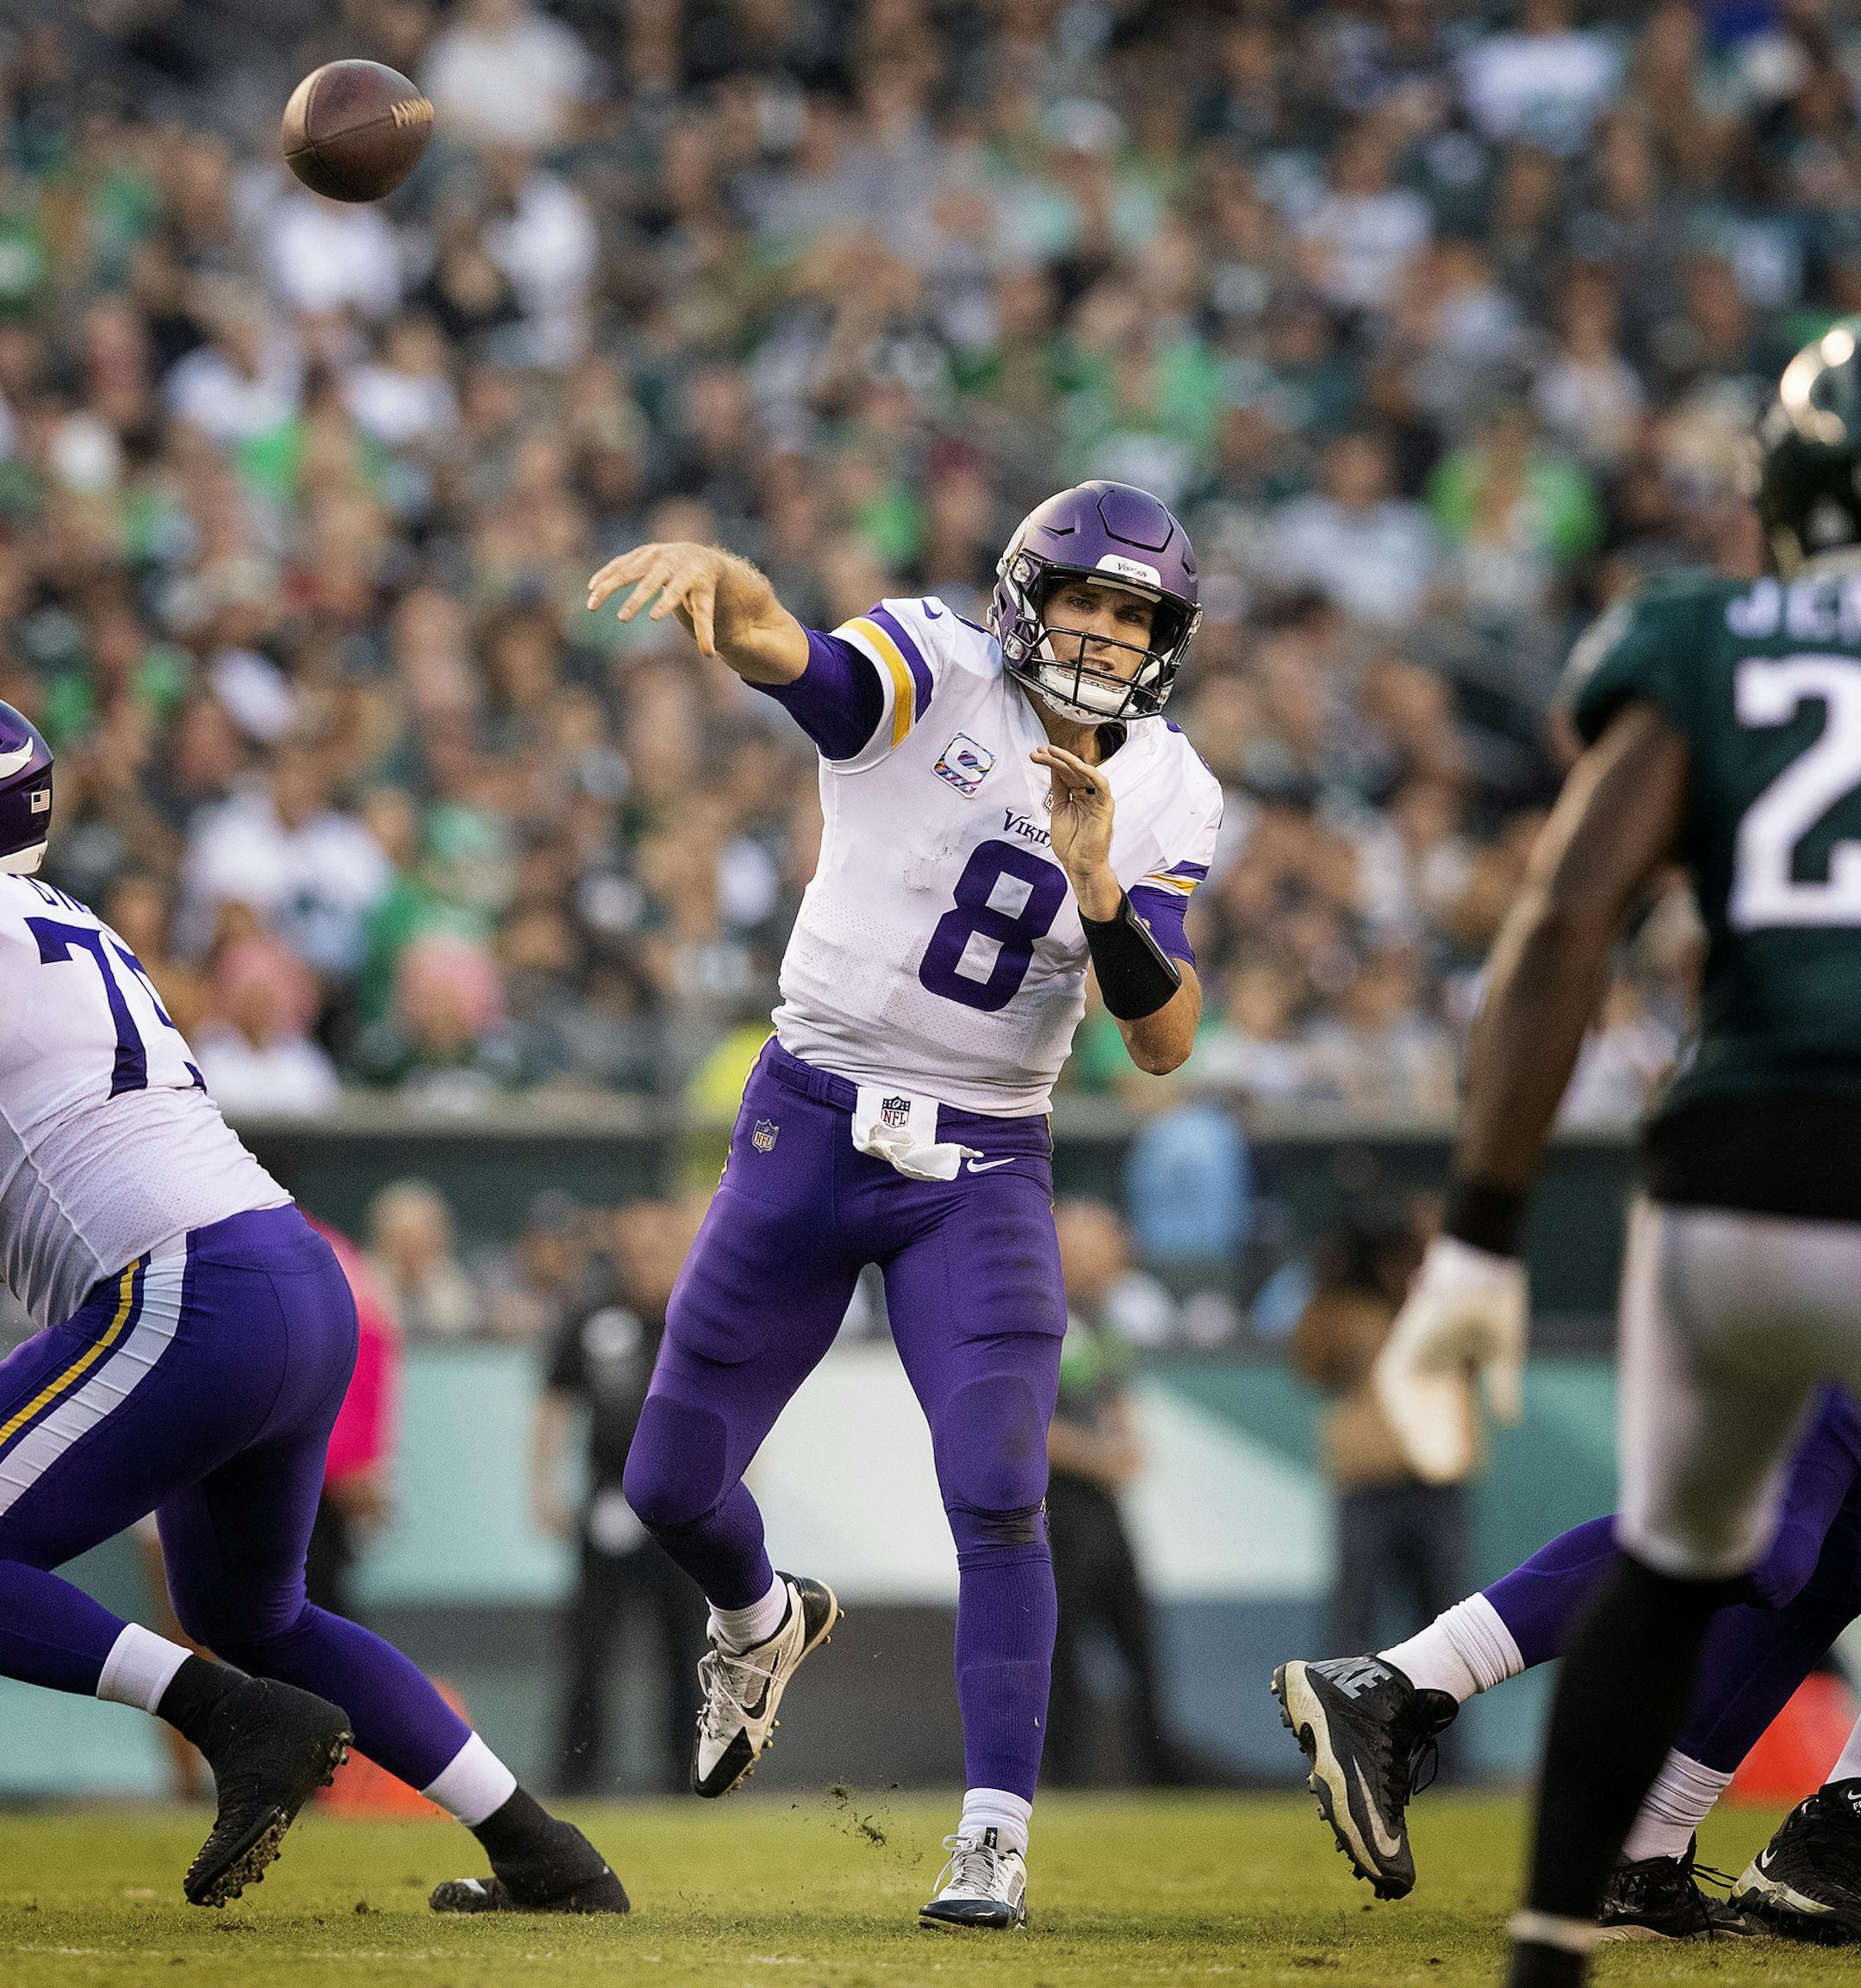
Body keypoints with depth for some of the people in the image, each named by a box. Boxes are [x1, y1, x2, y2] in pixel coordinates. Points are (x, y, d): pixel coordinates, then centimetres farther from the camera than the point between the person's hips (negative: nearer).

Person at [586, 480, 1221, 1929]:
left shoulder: (1168, 802, -2)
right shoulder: (929, 680, -11)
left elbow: (1164, 1041, -9)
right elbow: (775, 644, -33)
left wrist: (1096, 888, -26)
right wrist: (711, 574, -56)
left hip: (984, 1171, 1)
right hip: (810, 1131, -1)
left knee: (999, 1496, -14)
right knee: (674, 1483, 8)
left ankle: (996, 1835, -6)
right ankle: (764, 1622, 42)